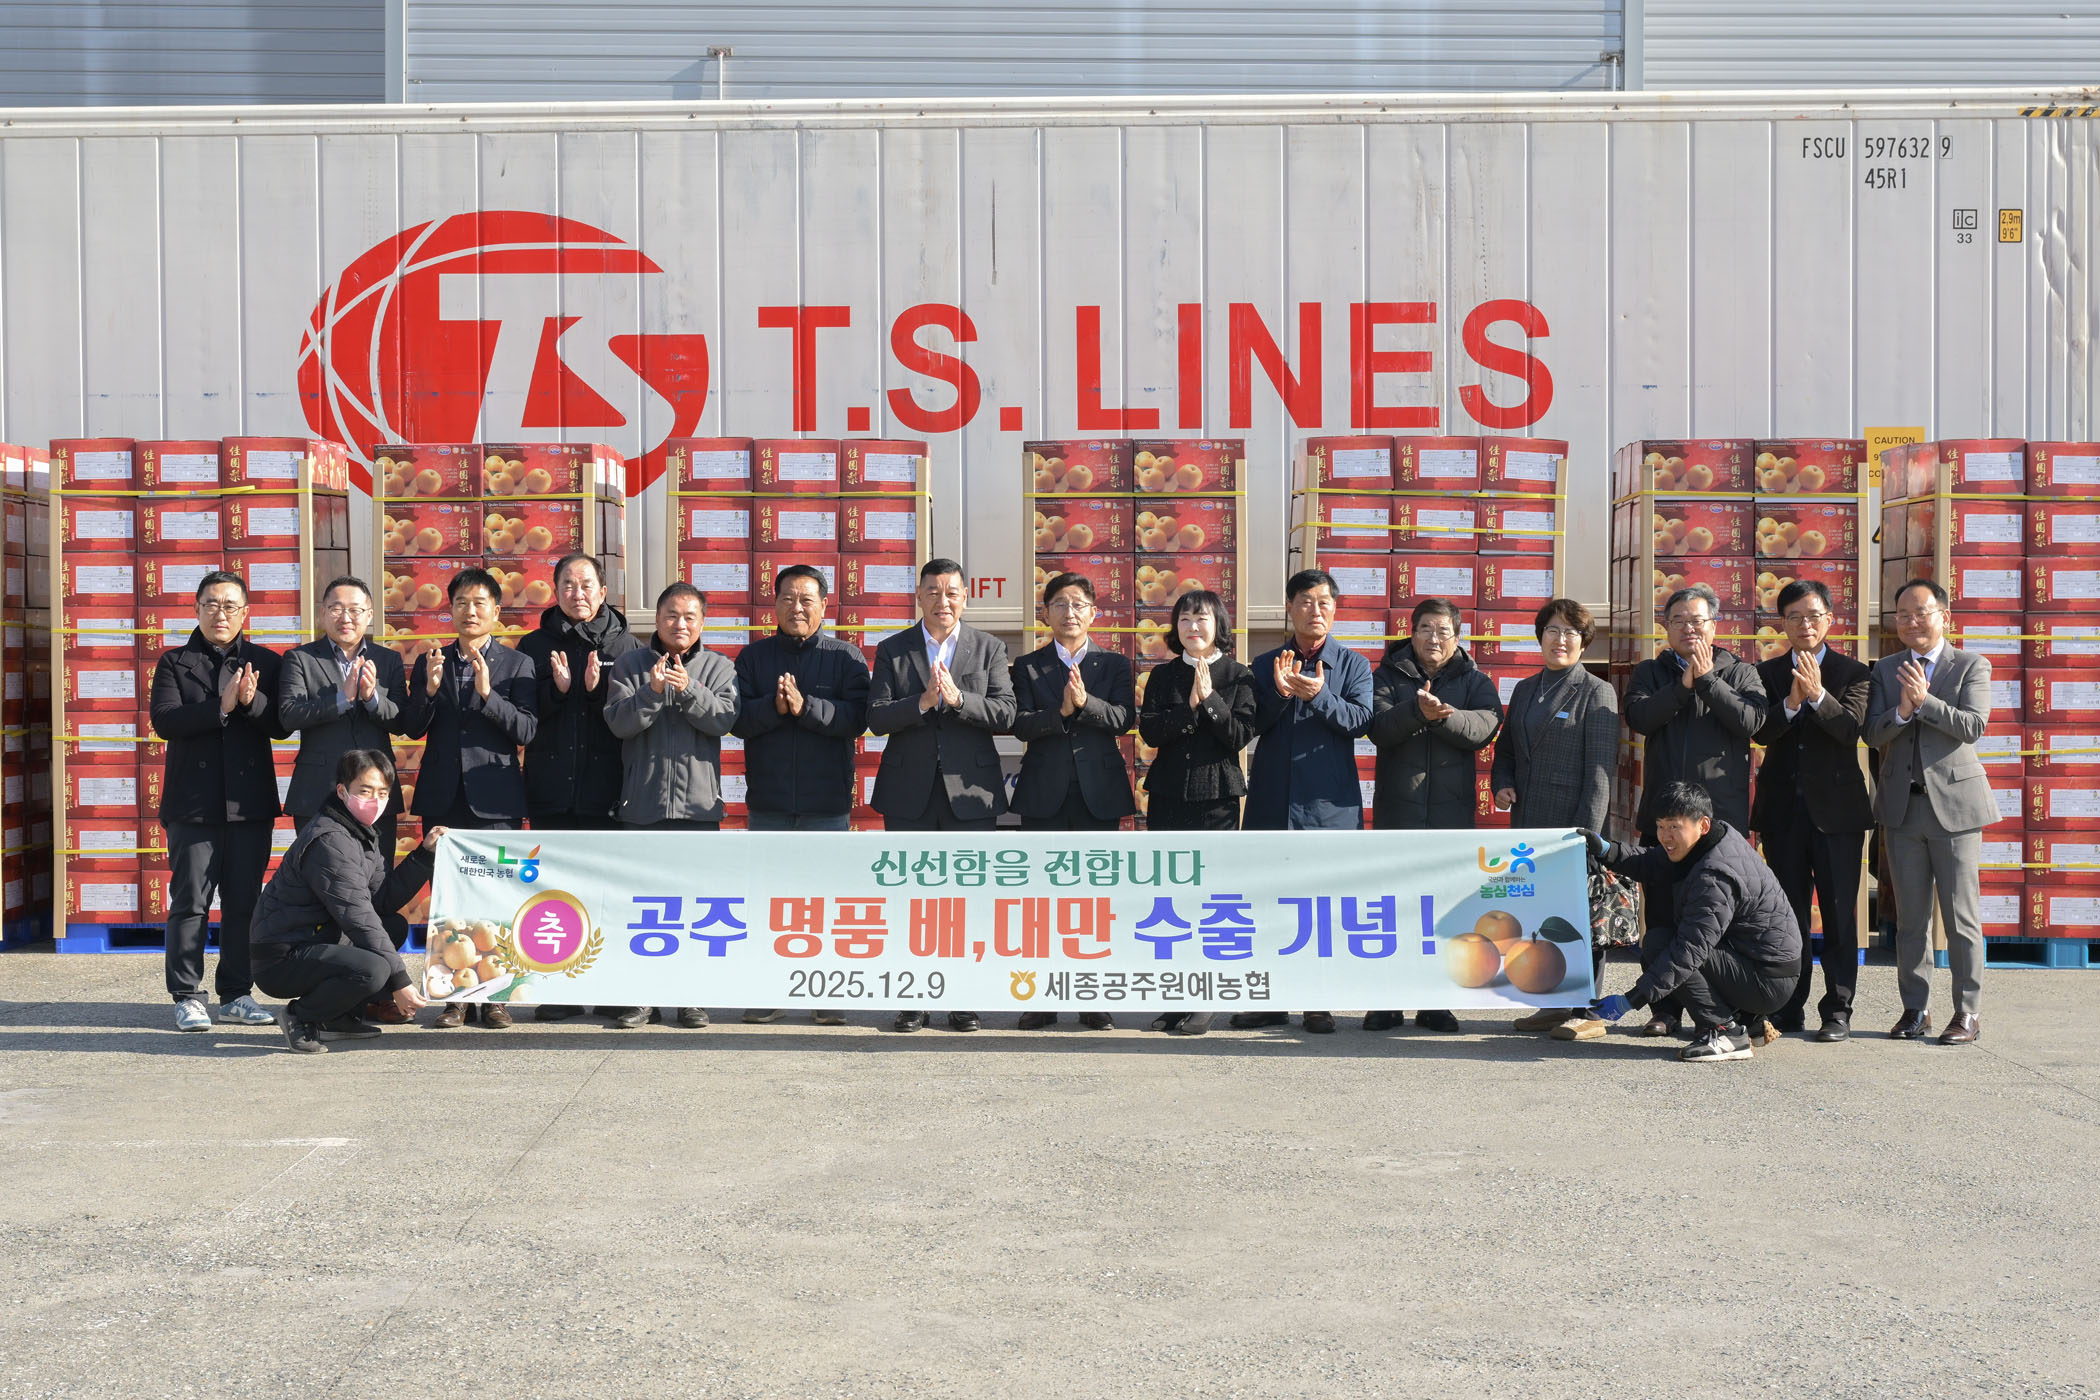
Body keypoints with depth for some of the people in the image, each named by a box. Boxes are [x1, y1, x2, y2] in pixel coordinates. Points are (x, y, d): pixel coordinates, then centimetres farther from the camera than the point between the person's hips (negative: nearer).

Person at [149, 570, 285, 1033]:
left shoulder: (265, 662, 10)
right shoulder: (175, 662, 7)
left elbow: (281, 724, 1)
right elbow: (164, 719, -7)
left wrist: (251, 702, -18)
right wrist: (220, 707, -18)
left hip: (250, 801, 2)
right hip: (193, 802, -2)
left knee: (244, 902, 6)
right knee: (189, 902, -2)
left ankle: (236, 996, 13)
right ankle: (187, 997, 4)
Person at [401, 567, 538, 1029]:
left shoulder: (516, 665, 4)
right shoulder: (429, 663, 11)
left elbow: (526, 731, -7)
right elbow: (412, 729, 4)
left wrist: (487, 694, -19)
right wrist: (429, 690, -13)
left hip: (494, 799, -2)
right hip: (443, 797, 2)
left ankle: (494, 996, 5)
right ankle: (455, 996, 10)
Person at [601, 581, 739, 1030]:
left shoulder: (718, 667, 8)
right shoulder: (630, 665, 7)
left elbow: (723, 719, -7)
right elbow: (619, 721, -4)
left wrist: (688, 689, -21)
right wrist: (652, 691, -20)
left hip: (698, 803, 0)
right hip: (642, 803, 0)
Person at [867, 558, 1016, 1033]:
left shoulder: (989, 649, 6)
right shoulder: (892, 650, 6)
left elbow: (1006, 715, -5)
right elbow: (877, 717, -4)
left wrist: (957, 698, -17)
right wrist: (923, 702, -18)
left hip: (970, 793, 0)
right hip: (909, 793, 0)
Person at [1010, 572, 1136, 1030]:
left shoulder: (1115, 665, 10)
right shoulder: (1028, 667, 8)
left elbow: (1124, 718, -5)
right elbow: (1020, 724, -5)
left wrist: (1086, 703, -22)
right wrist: (1061, 710, -22)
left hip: (1099, 792, 0)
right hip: (1044, 794, 0)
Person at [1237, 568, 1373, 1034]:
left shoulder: (1352, 664, 6)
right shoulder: (1266, 665, 10)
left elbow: (1359, 719, -7)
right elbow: (1252, 724, 1)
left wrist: (1319, 695, -23)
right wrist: (1279, 694, -17)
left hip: (1329, 802, -1)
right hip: (1273, 799, 2)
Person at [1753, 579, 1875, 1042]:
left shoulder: (1853, 673, 3)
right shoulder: (1766, 673, 8)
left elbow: (1851, 729, -12)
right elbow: (1760, 732, -5)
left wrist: (1818, 695, -25)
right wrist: (1791, 703, -21)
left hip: (1836, 808, -2)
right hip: (1783, 808, 2)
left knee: (1839, 912, 0)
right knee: (1787, 912, 7)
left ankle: (1837, 1009, 6)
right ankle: (1789, 1008, 14)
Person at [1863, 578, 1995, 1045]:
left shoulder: (1972, 666, 1)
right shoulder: (1886, 670, 10)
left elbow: (1973, 727, -12)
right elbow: (1873, 733, -1)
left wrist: (1924, 701, -21)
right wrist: (1902, 710, -19)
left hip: (1954, 801, -3)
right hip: (1903, 805, 3)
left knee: (1961, 914, -1)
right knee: (1910, 915, 8)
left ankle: (1966, 1011, 7)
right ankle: (1914, 1009, 16)